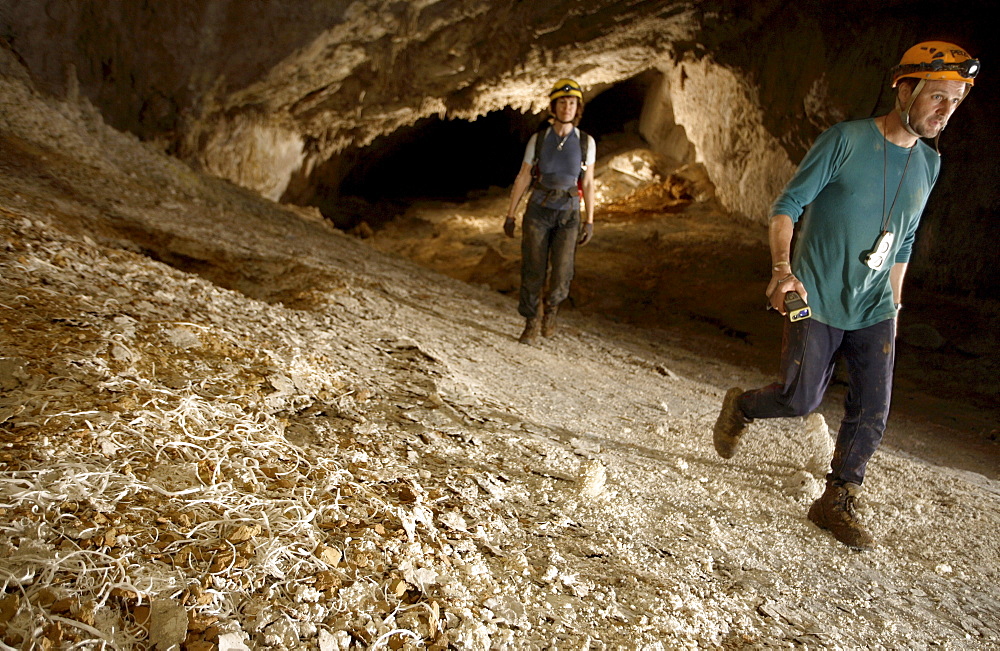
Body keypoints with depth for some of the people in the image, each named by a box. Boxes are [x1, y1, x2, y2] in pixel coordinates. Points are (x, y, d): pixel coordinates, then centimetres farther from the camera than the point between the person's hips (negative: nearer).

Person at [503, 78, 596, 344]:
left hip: (568, 215, 0)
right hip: (538, 211, 0)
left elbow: (588, 184, 4)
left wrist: (589, 222, 1)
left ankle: (551, 307, 24)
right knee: (533, 271, -2)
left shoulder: (586, 142, 0)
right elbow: (523, 178, 3)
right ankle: (531, 324, 17)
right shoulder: (538, 139, -1)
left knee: (562, 274, -10)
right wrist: (510, 215, 1)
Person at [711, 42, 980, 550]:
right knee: (801, 399, -2)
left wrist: (893, 305, 18)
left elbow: (903, 243, 18)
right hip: (816, 300, -5)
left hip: (873, 311, 5)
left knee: (871, 413, 2)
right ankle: (739, 407, 30)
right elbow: (787, 207, -12)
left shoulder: (928, 163, 9)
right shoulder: (845, 140, -10)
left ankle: (836, 503, 19)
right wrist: (782, 269, -28)